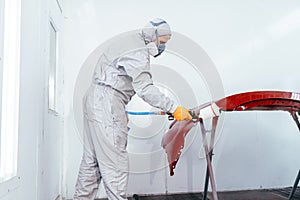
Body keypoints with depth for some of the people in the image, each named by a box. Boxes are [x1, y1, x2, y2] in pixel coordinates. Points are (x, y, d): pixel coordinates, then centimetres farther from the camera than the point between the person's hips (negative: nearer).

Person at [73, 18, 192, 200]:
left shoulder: (129, 42, 20)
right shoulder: (138, 51, -13)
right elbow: (145, 88, -22)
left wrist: (121, 110, 24)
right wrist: (174, 108, -22)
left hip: (94, 100, 11)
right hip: (106, 105, -11)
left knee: (92, 160, 15)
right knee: (115, 163, -7)